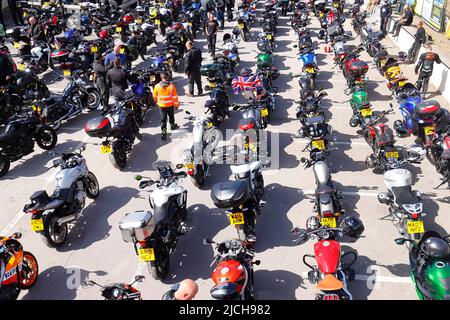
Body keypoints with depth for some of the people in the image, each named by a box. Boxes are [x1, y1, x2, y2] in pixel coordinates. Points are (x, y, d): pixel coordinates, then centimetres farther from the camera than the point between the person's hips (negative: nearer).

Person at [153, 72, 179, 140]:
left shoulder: (157, 86, -13)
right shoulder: (171, 86, -19)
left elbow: (155, 96, 1)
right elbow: (175, 96, -12)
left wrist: (157, 102, 21)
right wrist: (176, 104, 2)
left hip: (161, 106, 0)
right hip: (170, 105, 0)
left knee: (163, 119, 6)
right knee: (171, 116, 24)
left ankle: (163, 132, -2)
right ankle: (172, 126, 46)